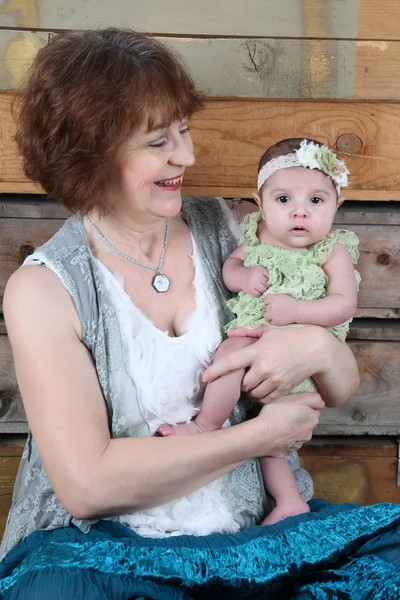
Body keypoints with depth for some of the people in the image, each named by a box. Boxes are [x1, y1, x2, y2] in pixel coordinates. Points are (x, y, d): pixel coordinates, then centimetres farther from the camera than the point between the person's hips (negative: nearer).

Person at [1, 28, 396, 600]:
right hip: (103, 548, -4)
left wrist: (316, 347, -16)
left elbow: (343, 386, 8)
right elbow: (85, 484, -17)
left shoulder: (222, 228, 3)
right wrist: (260, 435, -13)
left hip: (255, 529, 5)